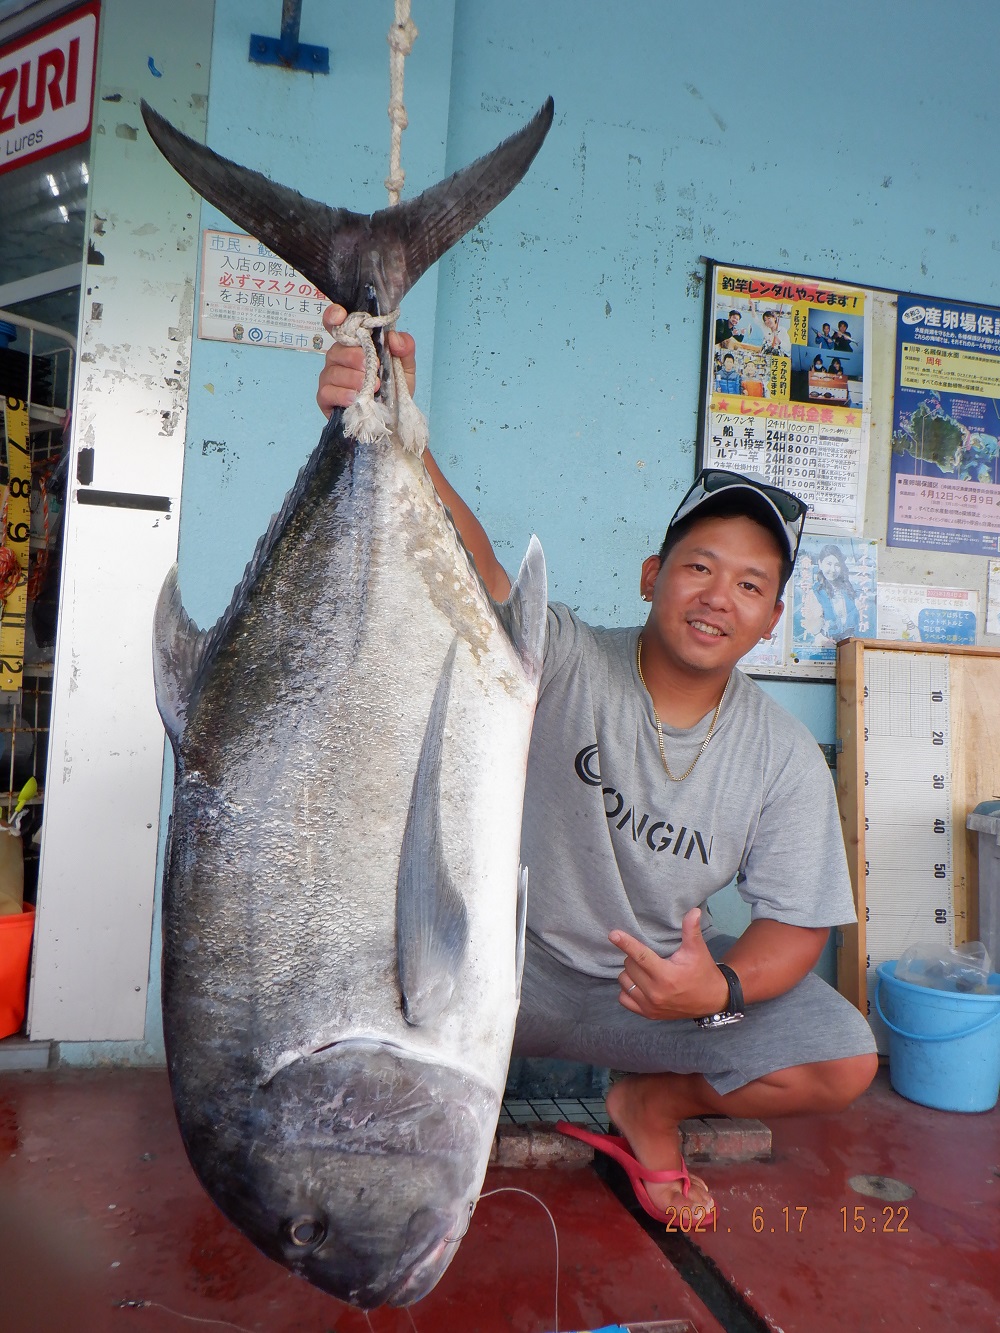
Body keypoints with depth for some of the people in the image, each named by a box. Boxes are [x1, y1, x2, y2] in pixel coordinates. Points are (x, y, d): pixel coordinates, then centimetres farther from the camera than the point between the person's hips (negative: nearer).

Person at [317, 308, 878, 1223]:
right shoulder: (568, 662, -17)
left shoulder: (786, 758, -8)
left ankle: (652, 1106, 16)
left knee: (846, 1060, -14)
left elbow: (797, 924, -5)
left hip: (668, 974, 3)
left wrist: (720, 989, -28)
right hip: (520, 958, -2)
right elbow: (469, 566, -36)